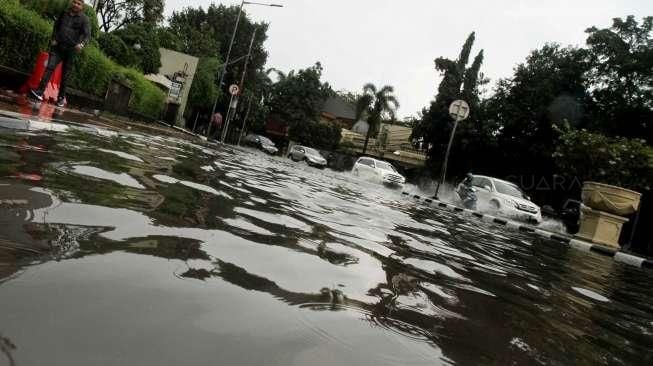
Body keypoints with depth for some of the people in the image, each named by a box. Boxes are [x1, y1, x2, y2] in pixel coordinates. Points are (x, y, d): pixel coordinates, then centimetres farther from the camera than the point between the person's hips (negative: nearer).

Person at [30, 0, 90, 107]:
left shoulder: (84, 19, -2)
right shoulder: (64, 13, 11)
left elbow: (87, 34, -10)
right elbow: (56, 25, 24)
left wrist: (81, 44, -29)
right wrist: (54, 39, 11)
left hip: (70, 49, -3)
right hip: (57, 46, 3)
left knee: (65, 75, 4)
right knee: (50, 67, -11)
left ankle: (61, 97, 16)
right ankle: (40, 92, -17)